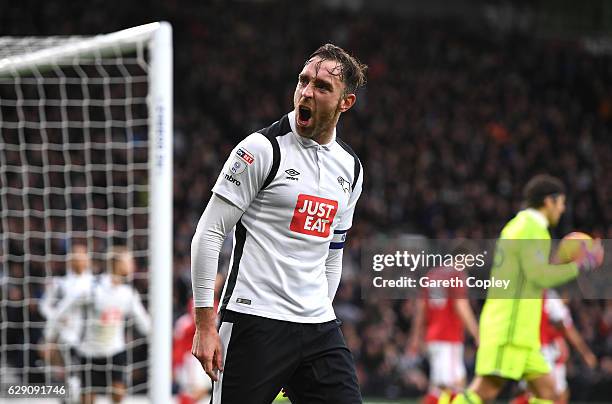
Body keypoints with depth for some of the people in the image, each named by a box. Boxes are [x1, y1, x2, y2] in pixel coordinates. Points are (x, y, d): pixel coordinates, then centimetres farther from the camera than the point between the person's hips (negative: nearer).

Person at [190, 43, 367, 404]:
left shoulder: (350, 167, 13)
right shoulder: (262, 149, -7)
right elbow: (208, 234, -8)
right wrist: (206, 324, -12)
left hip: (318, 327, 6)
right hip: (254, 321, -6)